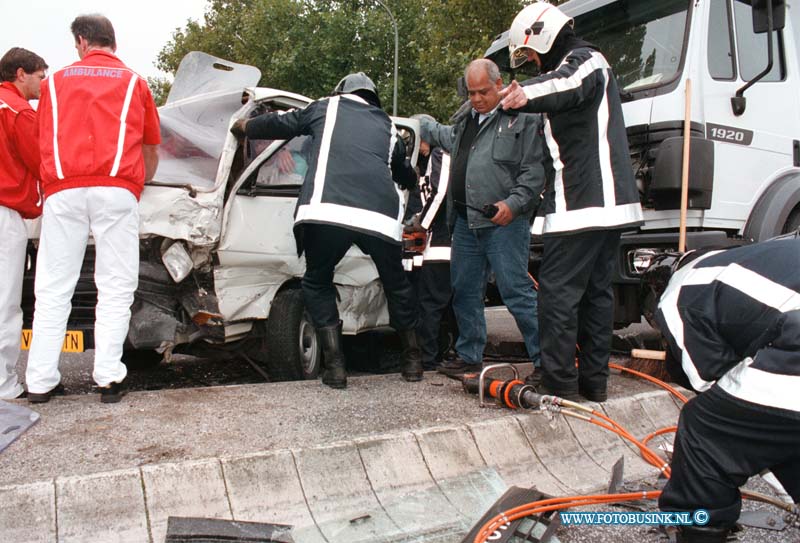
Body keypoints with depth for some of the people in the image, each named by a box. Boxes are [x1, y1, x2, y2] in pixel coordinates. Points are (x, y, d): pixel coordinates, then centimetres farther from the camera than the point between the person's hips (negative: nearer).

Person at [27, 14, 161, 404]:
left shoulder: (56, 81, 18)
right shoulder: (134, 83, 16)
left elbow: (44, 143, 20)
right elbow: (152, 152, 21)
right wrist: (139, 187, 37)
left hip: (63, 191, 1)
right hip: (117, 190, -1)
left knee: (53, 289, 5)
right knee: (115, 288, 1)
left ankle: (41, 381, 7)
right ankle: (109, 378, -3)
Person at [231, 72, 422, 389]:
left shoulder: (327, 107, 25)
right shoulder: (387, 126, 32)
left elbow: (279, 124, 30)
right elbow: (406, 174, 46)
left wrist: (241, 126, 50)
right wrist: (413, 179, 71)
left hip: (327, 211, -2)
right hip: (381, 216, 3)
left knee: (317, 283, 21)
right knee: (396, 284, 26)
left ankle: (335, 366, 12)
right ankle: (412, 360, 35)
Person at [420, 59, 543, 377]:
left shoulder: (522, 118, -3)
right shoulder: (466, 122, 22)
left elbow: (535, 172, -10)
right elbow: (443, 136, 46)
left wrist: (513, 204, -20)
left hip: (504, 223, -8)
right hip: (465, 223, 8)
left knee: (517, 293, -10)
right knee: (465, 293, 13)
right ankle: (469, 357, 26)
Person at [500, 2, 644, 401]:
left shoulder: (584, 59, -5)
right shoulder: (584, 65, 27)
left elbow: (573, 83, -33)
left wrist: (530, 94, -51)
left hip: (581, 204, -11)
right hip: (609, 203, 11)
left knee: (558, 292, -8)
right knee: (596, 291, 12)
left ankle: (559, 386, -5)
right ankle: (594, 382, 19)